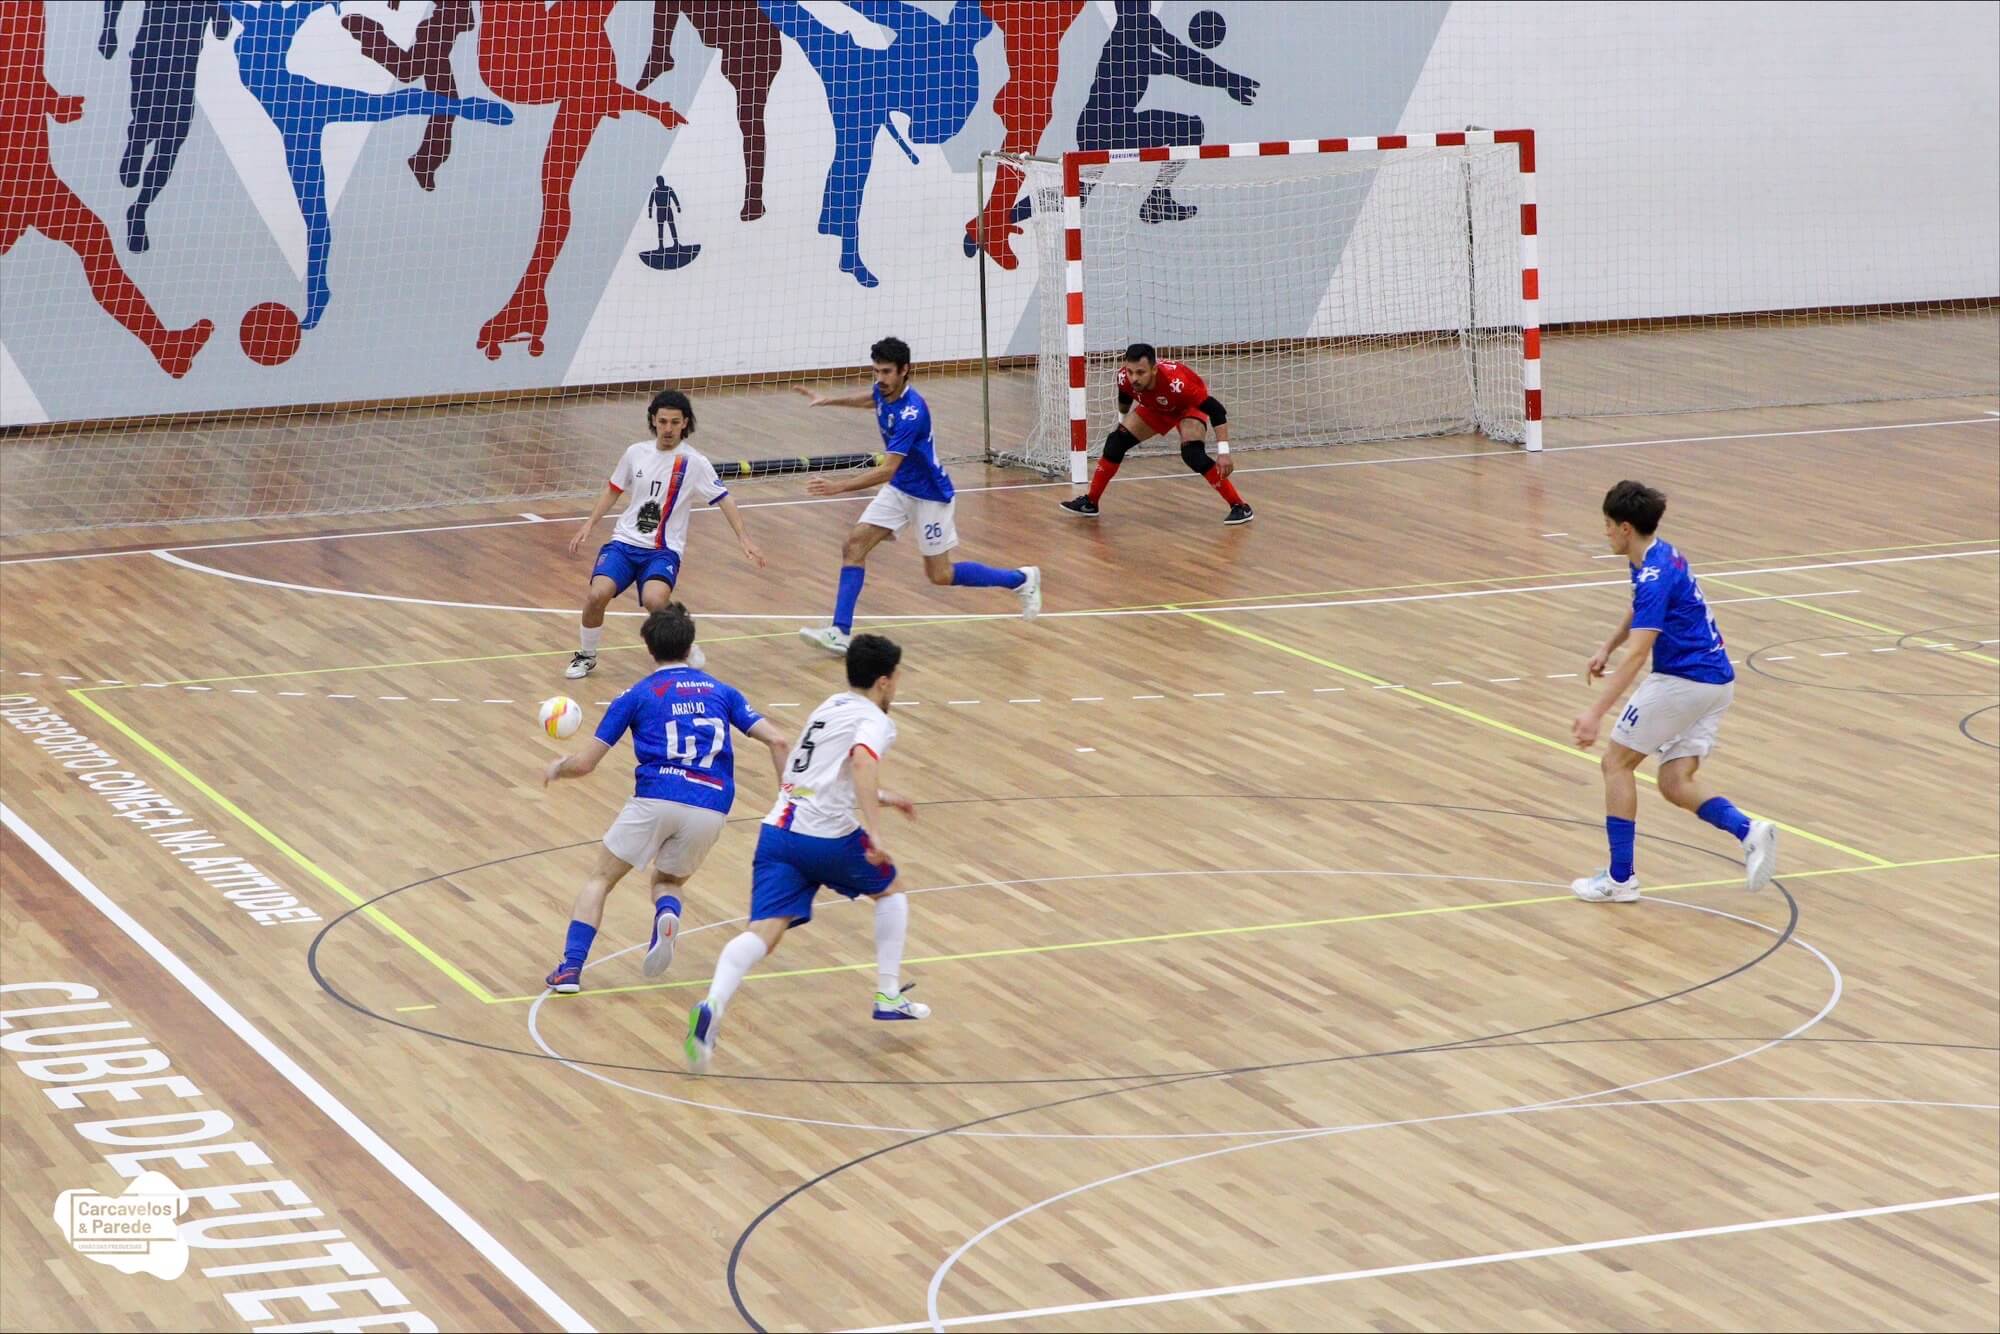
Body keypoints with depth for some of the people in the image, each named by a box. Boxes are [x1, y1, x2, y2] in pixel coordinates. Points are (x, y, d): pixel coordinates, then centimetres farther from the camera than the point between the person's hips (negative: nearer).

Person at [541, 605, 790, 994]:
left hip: (656, 798, -2)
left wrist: (556, 768, 32)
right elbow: (778, 740, 10)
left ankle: (570, 969, -1)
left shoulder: (637, 696, 12)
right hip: (711, 811, 2)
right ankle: (667, 915, -11)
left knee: (600, 879, 16)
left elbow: (584, 764, 11)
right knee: (668, 882, 26)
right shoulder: (721, 692, 20)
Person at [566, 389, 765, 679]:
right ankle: (586, 656, 6)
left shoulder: (693, 462, -5)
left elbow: (723, 500, -5)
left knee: (654, 600, -32)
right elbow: (613, 490, 20)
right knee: (596, 595, -21)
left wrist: (744, 538, -16)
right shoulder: (636, 453, 6)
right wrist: (589, 524, 13)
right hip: (625, 542, 3)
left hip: (664, 550, -3)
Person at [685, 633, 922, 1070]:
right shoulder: (874, 720, 0)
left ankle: (712, 1007, -36)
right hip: (828, 837, -6)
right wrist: (875, 833, -30)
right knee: (889, 891, 24)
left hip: (778, 831, 6)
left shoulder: (830, 707, 26)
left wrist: (882, 797, 51)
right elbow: (862, 763, -24)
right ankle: (890, 997, 25)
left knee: (763, 932, -10)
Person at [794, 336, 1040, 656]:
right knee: (854, 546, -8)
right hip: (898, 490, 8)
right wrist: (829, 401, 14)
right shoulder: (884, 392, -7)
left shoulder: (911, 413, -32)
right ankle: (840, 632, -11)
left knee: (941, 575, 4)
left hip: (929, 494, -8)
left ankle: (1022, 579, 23)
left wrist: (839, 487, -44)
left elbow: (887, 471, -38)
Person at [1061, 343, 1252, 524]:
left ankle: (1239, 507, -18)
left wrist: (1224, 453, -40)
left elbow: (1217, 411, -38)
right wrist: (1122, 420, 16)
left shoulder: (1176, 382, -45)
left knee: (1192, 453, -28)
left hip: (1189, 407, -5)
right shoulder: (1125, 377, -29)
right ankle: (1090, 503, 14)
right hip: (1155, 408, 5)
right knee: (1116, 442, -4)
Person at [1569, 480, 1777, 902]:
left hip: (1683, 679, -9)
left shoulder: (1655, 576, -20)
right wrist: (1606, 649, 30)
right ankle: (1748, 830, -14)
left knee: (1617, 761, 3)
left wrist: (1596, 713, -34)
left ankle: (1620, 877, 3)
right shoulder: (1663, 557, 10)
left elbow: (1638, 653, -30)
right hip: (1717, 681, 9)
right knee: (1675, 783, 8)